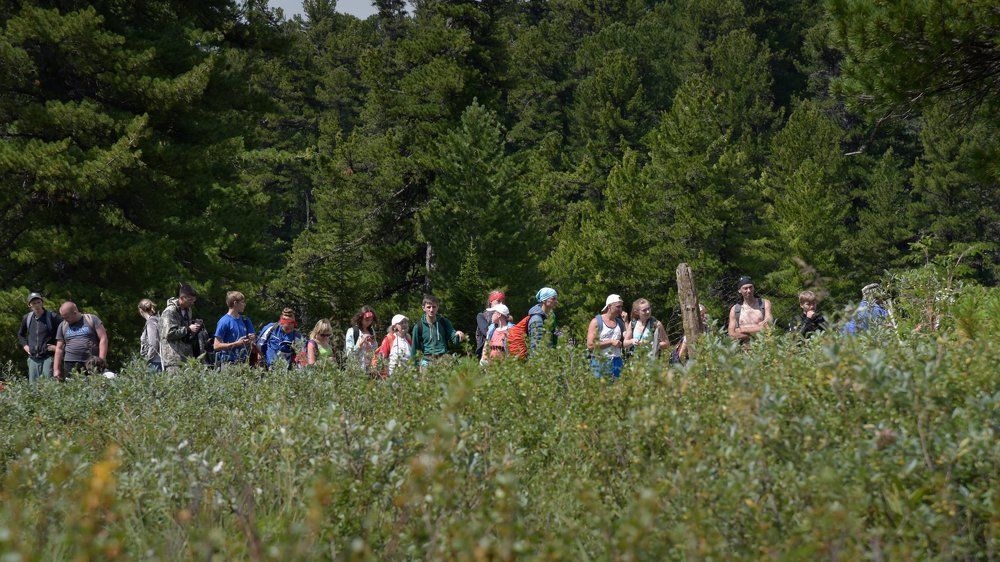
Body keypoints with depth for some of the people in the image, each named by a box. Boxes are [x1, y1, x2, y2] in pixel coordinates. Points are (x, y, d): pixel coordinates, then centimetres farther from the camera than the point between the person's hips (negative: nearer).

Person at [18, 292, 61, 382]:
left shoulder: (52, 317, -6)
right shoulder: (27, 318, 9)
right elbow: (20, 334, 28)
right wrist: (25, 345, 13)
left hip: (48, 357, -5)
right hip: (33, 358, 5)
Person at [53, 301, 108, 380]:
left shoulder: (92, 320, 4)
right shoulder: (62, 326, 15)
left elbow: (103, 339, 0)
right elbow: (59, 349, 16)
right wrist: (56, 369, 7)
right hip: (70, 364, 3)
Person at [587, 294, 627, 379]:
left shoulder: (620, 323, 15)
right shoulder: (596, 322, 0)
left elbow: (626, 343, 5)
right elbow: (590, 345, -10)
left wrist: (626, 321, 3)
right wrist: (610, 342, -12)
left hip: (616, 362, 4)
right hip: (599, 362, -4)